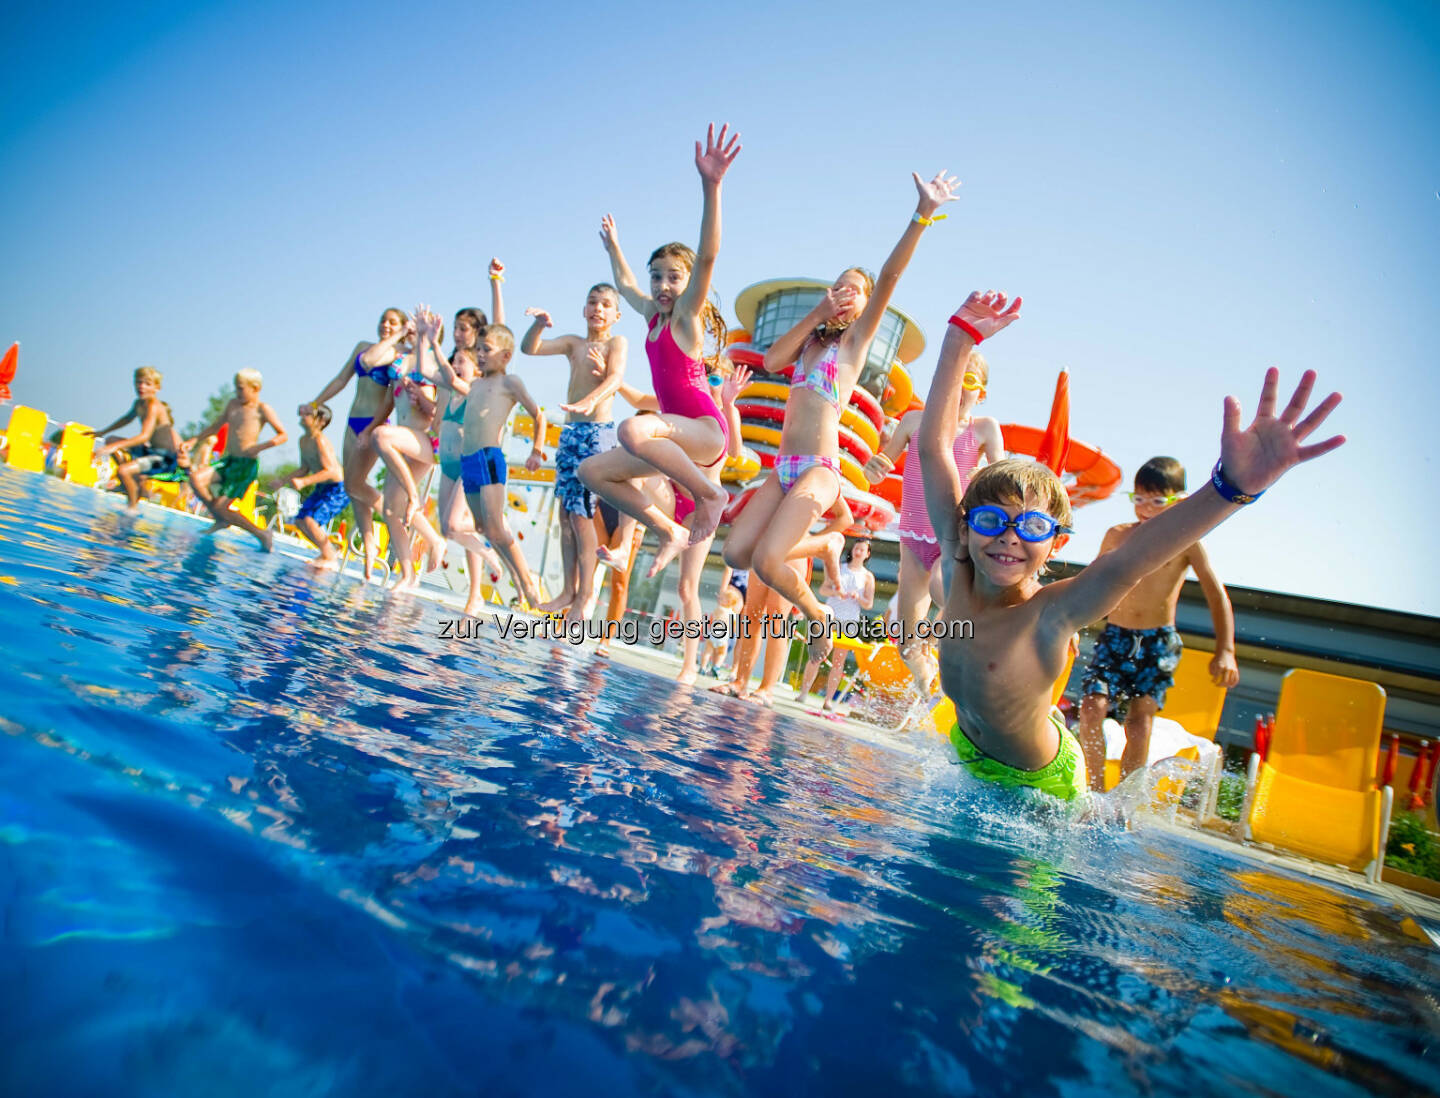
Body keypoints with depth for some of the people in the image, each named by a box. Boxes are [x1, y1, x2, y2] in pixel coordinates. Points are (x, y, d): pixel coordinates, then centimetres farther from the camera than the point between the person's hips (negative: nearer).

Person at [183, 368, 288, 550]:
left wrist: (260, 447, -19)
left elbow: (283, 435, -7)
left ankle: (261, 534, 6)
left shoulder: (262, 410, -7)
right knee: (196, 478, -11)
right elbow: (216, 426, 25)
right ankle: (221, 520, 9)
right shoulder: (233, 404, 13)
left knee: (222, 506, -12)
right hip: (229, 460, 7)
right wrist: (194, 440, 17)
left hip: (247, 464, -7)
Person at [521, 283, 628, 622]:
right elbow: (529, 348, 10)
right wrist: (539, 325, -11)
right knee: (566, 512, 7)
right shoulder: (573, 343, 16)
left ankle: (586, 594, 0)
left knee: (580, 512, -9)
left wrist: (589, 401, -37)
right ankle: (569, 590, 14)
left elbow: (615, 378, -18)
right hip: (569, 431, 6)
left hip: (597, 431, -6)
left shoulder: (616, 342, 0)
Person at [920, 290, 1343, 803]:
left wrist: (1235, 485, -70)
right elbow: (934, 447, -24)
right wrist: (961, 337, -23)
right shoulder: (958, 572, -23)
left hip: (1039, 780, -4)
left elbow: (1129, 561, -54)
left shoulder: (1048, 616, -34)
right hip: (968, 753, 4)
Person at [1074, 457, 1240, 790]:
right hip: (1115, 636, 2)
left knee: (1139, 723, -11)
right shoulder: (1117, 535, 6)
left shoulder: (1186, 541, -2)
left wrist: (1225, 651, -13)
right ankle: (1095, 793, -1)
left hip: (1159, 642, -2)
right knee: (1092, 707, -16)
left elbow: (1217, 596, -3)